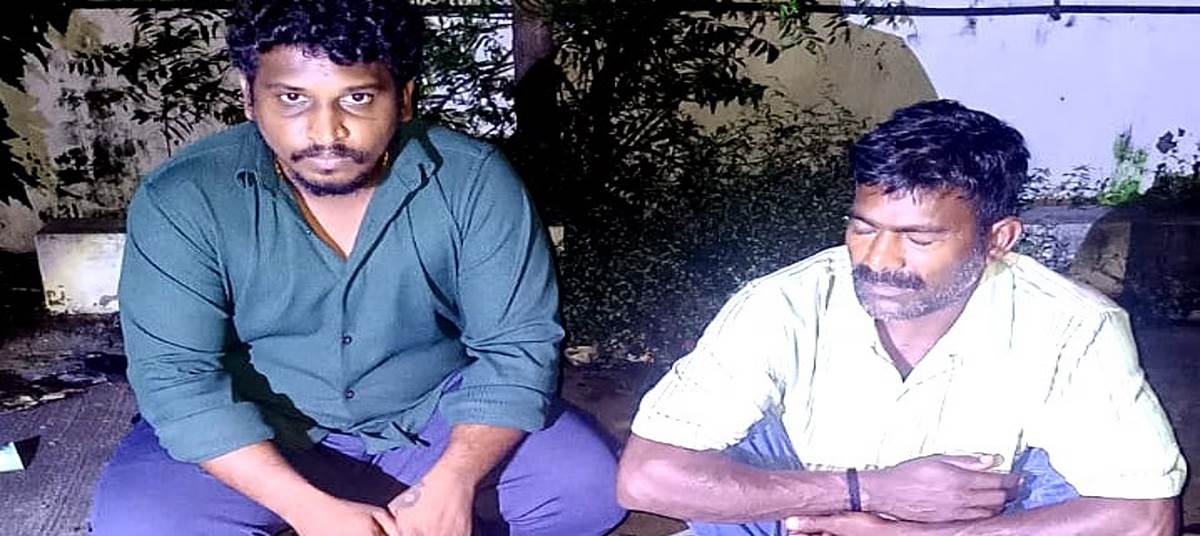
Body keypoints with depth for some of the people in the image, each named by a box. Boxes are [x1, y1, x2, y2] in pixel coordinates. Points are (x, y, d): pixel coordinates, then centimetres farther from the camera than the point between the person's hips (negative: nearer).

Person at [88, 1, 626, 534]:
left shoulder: (475, 183, -16)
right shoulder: (180, 202, -17)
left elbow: (518, 346, -13)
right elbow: (175, 376, -19)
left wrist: (450, 484, -28)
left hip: (436, 414, 1)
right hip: (264, 433, 0)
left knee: (591, 487, -18)